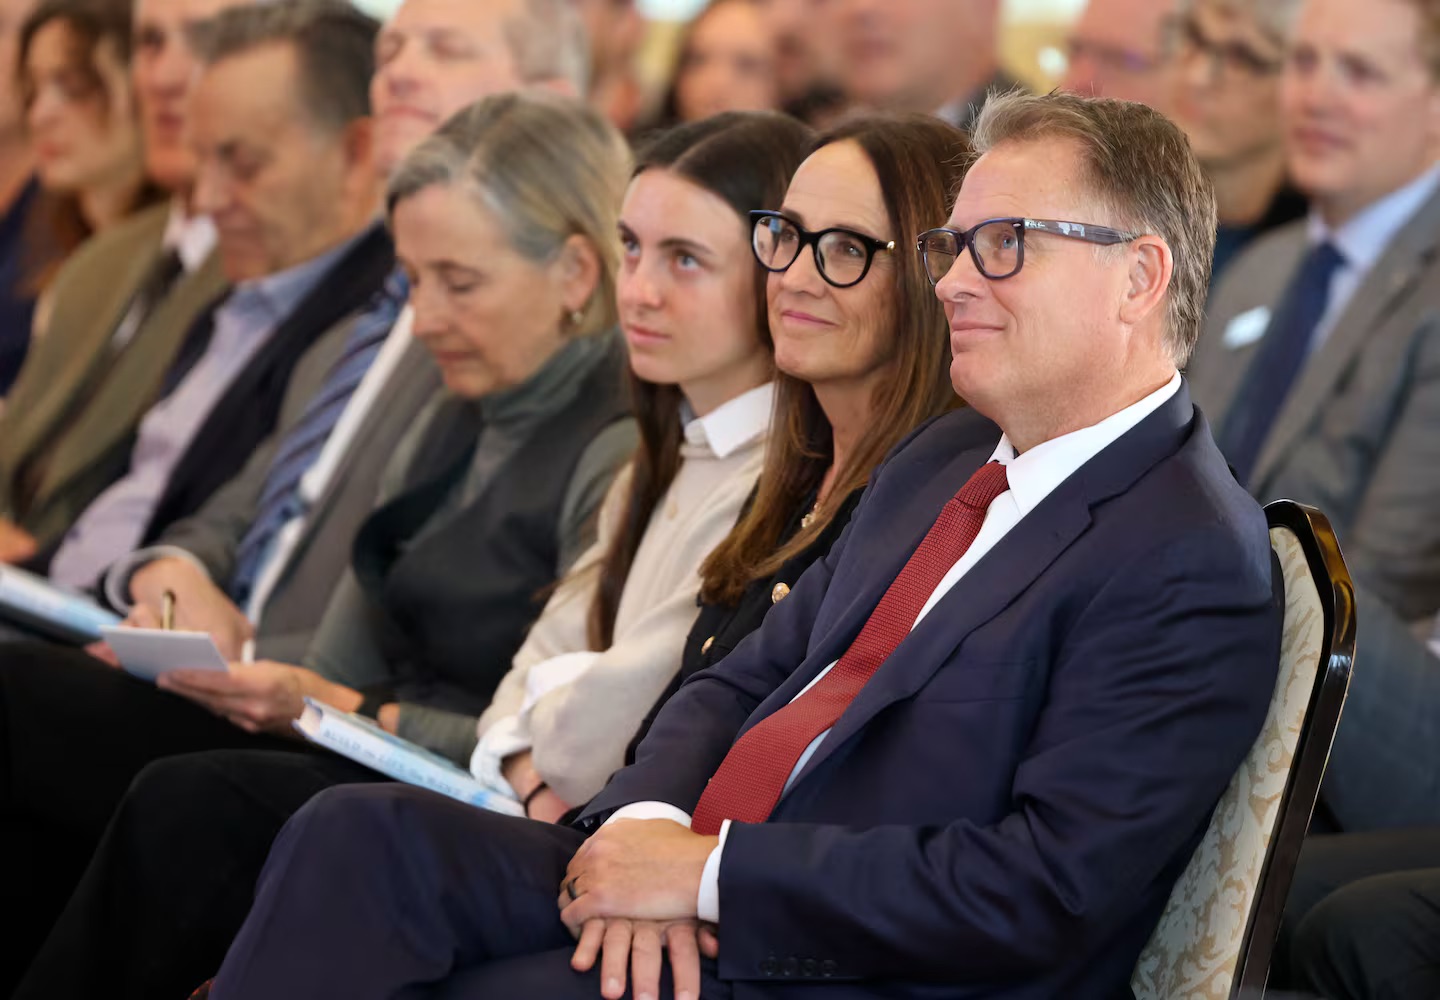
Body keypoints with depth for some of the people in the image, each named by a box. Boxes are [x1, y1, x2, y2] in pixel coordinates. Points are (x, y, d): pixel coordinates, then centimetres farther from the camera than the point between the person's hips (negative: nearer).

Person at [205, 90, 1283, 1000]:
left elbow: (1047, 891, -20)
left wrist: (708, 873, -17)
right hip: (685, 892, 8)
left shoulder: (1196, 569, -12)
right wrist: (648, 829, -6)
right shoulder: (937, 464, 19)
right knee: (360, 834, -14)